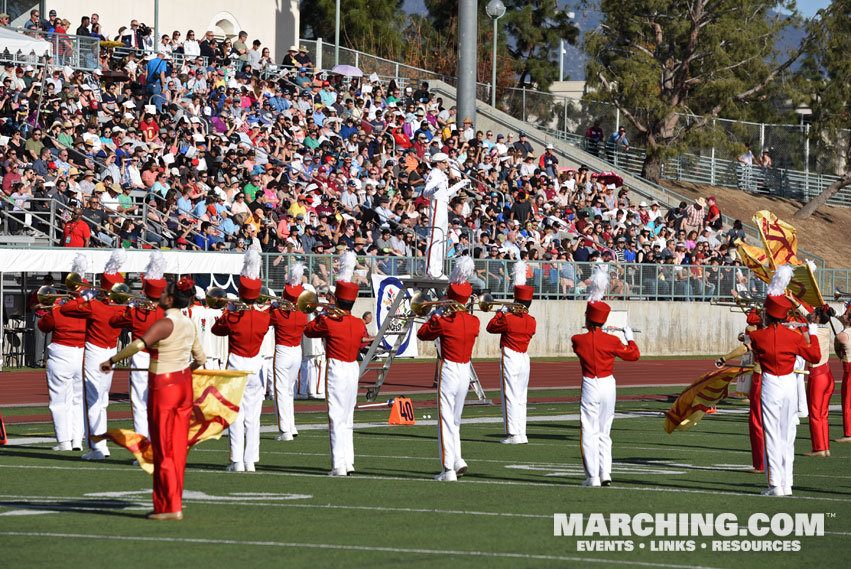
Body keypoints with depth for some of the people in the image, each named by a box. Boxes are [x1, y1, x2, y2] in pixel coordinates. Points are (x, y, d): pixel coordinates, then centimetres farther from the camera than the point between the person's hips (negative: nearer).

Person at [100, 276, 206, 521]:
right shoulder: (189, 324, 7)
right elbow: (200, 358, 18)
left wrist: (112, 360, -22)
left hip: (163, 389, -8)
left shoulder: (165, 324, -18)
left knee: (163, 449, -1)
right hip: (184, 386, 8)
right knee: (178, 448, 11)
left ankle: (168, 507, -1)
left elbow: (138, 344, -32)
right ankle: (175, 503, 16)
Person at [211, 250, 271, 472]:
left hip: (236, 366, -2)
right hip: (255, 368, 2)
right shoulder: (264, 318, -6)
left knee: (236, 414, 0)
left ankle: (237, 460, -5)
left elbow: (216, 329, 6)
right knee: (253, 416, 8)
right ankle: (250, 460, 7)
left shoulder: (232, 317, -12)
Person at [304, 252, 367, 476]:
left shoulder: (329, 322, -12)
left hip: (336, 369, -5)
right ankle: (349, 461, 15)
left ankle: (339, 465, -8)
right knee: (348, 418, 14)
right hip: (353, 369, 5)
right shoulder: (360, 324, 1)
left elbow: (309, 331, 5)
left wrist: (323, 315, 17)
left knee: (336, 417, -5)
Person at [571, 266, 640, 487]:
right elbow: (633, 354, 8)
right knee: (604, 431, 13)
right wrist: (629, 338, 25)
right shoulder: (612, 341, -5)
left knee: (589, 432, 1)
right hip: (608, 385, 2)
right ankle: (605, 473, 7)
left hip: (590, 386, -2)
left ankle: (592, 476, -3)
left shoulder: (578, 340, -8)